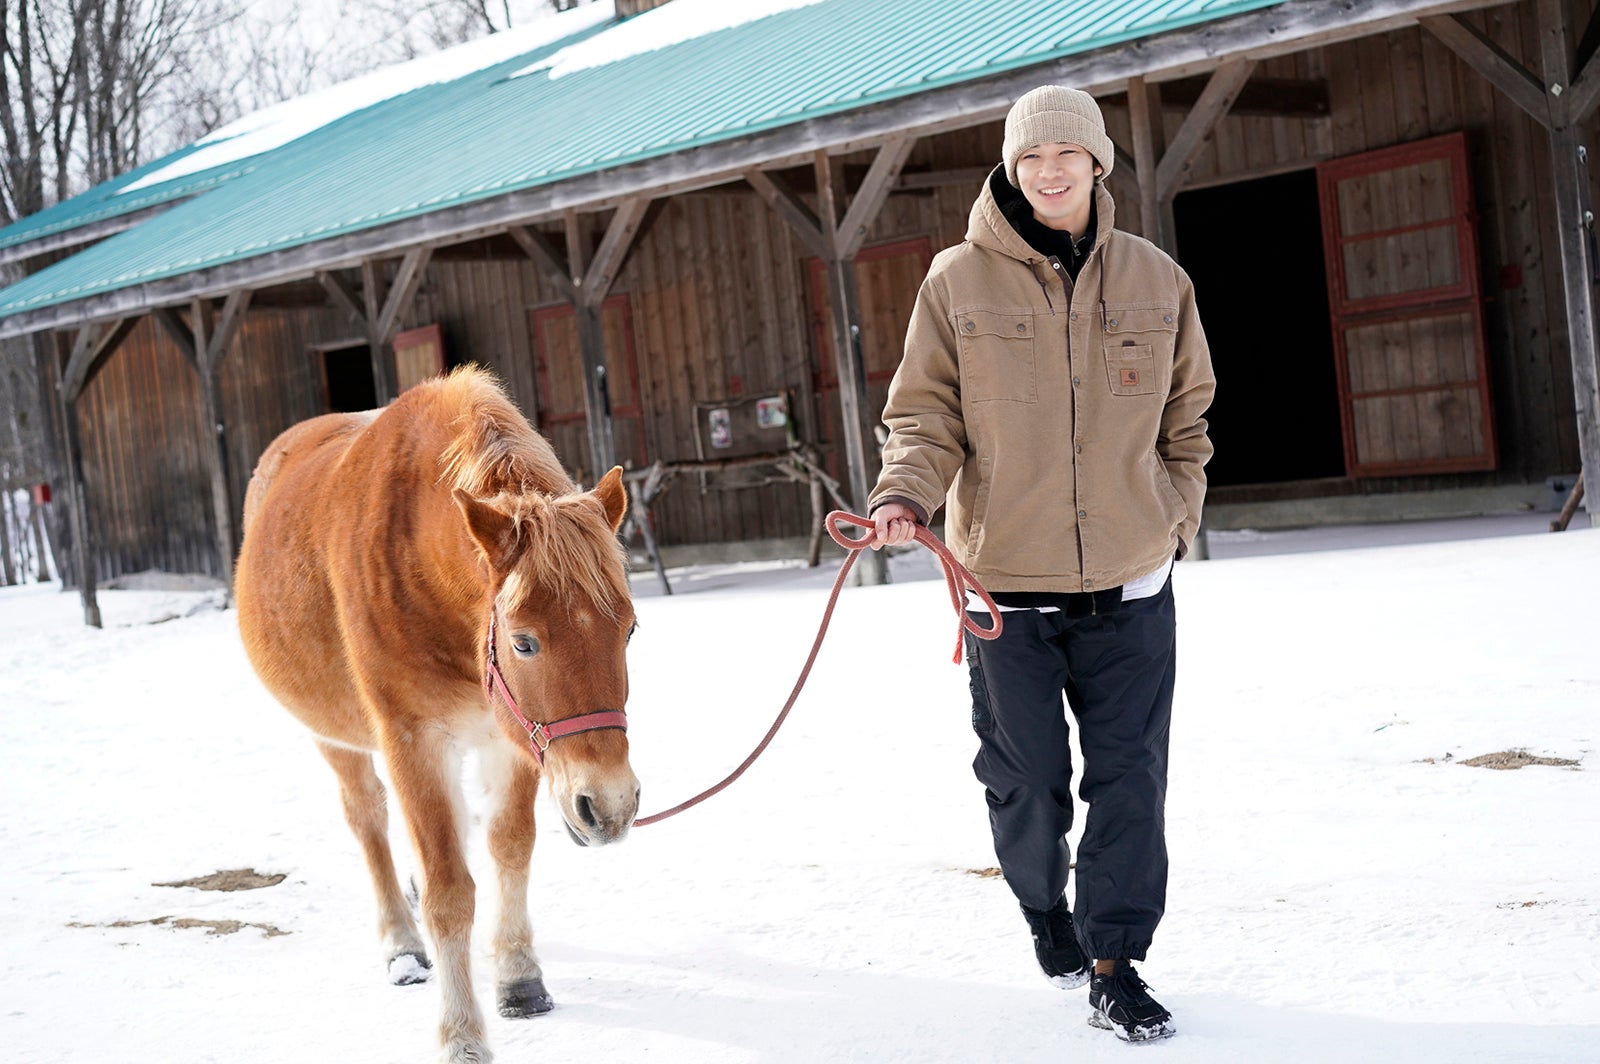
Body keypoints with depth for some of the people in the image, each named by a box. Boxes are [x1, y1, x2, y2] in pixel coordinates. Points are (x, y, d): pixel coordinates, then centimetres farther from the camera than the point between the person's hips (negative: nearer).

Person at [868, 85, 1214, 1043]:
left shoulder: (1157, 280, 5)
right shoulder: (958, 281, -2)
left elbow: (1185, 422, 14)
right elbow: (925, 414, -1)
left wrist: (1175, 524, 8)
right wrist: (905, 495, -19)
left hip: (1130, 581, 1)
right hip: (1007, 577, -1)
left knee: (1130, 777, 2)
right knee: (1026, 777, 11)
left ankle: (1115, 961, 13)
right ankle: (1046, 912, 38)